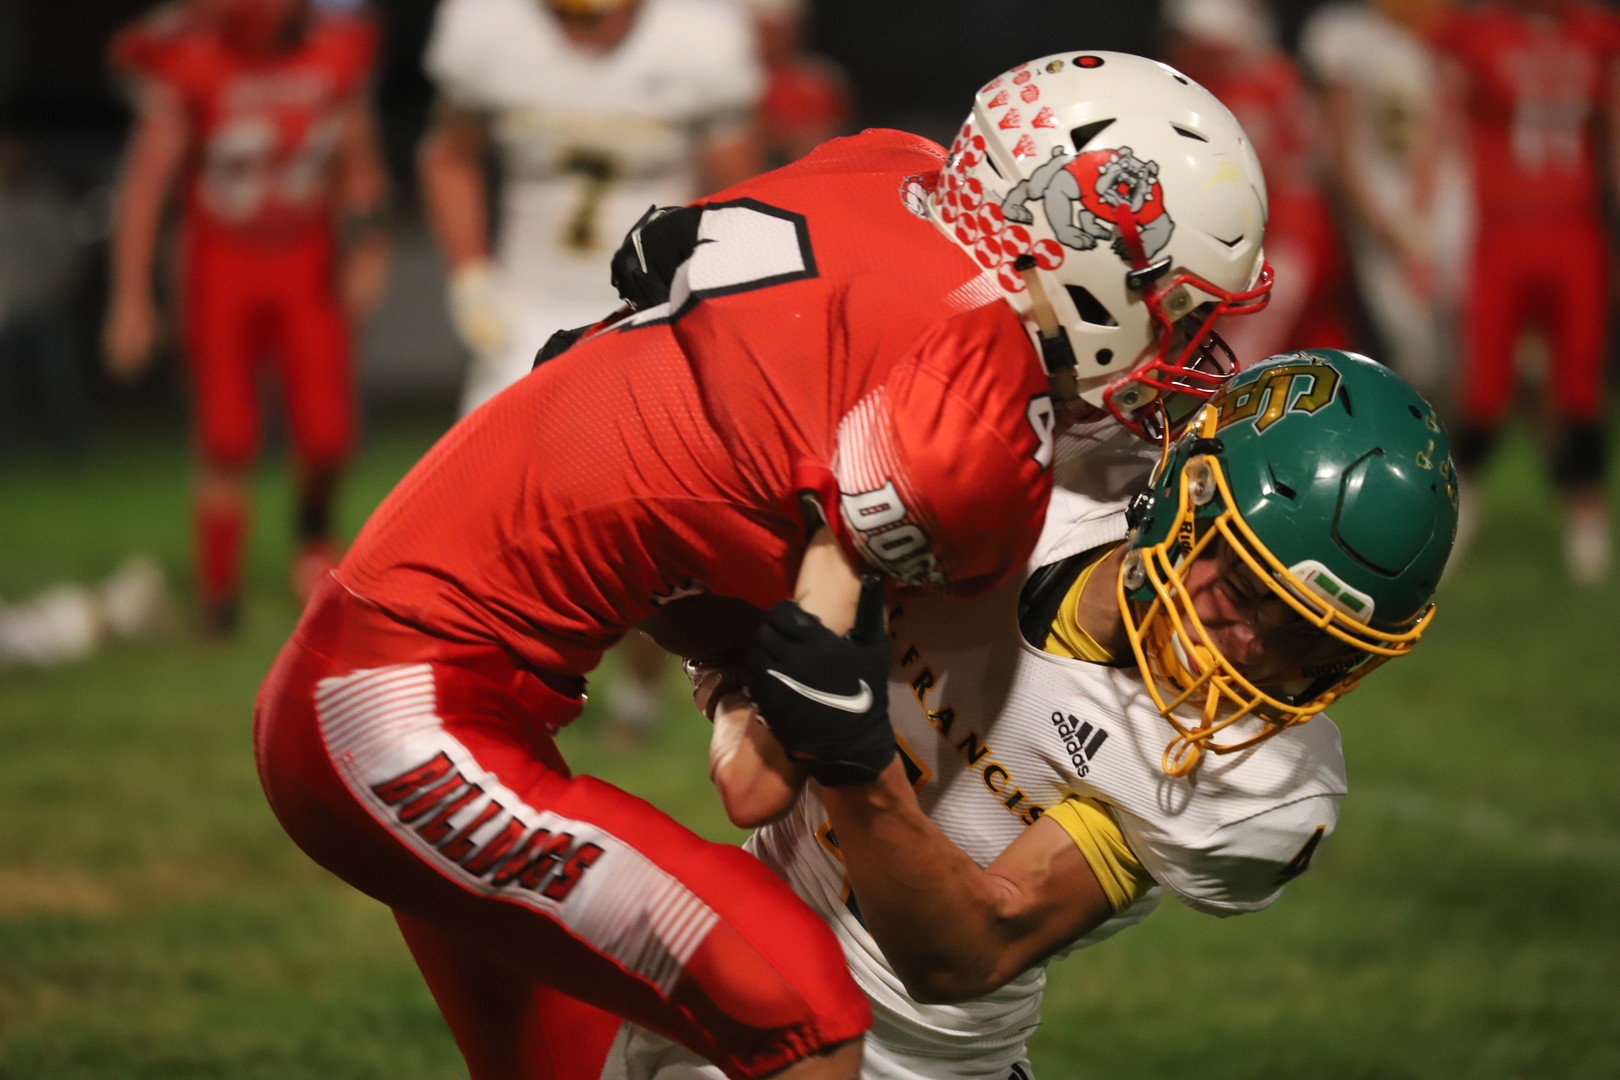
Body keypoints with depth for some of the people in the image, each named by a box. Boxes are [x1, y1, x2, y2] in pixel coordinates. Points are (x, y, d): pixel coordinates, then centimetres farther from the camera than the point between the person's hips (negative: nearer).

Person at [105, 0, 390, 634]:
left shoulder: (338, 52, -7)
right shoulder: (186, 63, -16)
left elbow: (359, 166, 9)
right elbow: (145, 182, -9)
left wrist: (365, 245, -4)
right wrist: (131, 300, -9)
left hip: (306, 265, 2)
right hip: (221, 266, -2)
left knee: (327, 434, -6)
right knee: (228, 443, -6)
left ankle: (315, 528, 27)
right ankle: (219, 593, 11)